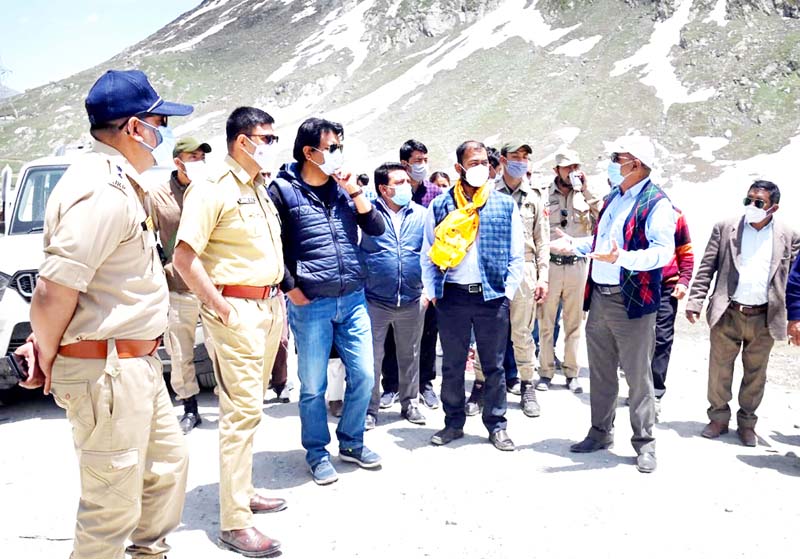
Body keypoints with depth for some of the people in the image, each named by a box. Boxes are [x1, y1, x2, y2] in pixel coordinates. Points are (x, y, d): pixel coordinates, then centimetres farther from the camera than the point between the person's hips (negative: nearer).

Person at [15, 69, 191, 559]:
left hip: (136, 362, 10)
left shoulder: (120, 185, 12)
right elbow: (54, 289, -25)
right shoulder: (103, 192, -22)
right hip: (105, 370, -10)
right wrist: (47, 355, -8)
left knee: (169, 462, 24)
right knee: (113, 507, 2)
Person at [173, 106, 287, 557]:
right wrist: (220, 306, -17)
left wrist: (278, 297, 14)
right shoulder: (213, 189, -12)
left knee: (252, 405, 16)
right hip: (237, 310, -9)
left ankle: (243, 490, 30)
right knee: (243, 410, -7)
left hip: (270, 306, 9)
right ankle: (234, 522, 1)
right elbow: (184, 258, -18)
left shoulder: (260, 188, 14)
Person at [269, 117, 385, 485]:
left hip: (353, 299, 5)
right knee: (313, 386, 5)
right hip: (310, 305, -4)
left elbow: (377, 229, 5)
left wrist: (355, 192, -6)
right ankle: (317, 454, 23)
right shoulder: (283, 190, -5)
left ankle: (352, 443, 29)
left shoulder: (344, 188, 10)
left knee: (363, 376, 10)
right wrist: (291, 289, -6)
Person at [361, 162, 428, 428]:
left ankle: (409, 403, 30)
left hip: (412, 300, 3)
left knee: (410, 355, 15)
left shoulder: (421, 214, 4)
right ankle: (370, 409, 17)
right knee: (372, 357, 5)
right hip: (374, 299, -3)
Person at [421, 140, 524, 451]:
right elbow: (428, 254, 7)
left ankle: (496, 425, 20)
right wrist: (433, 292, 1)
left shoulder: (505, 206, 4)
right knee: (452, 365, 10)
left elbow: (517, 255, 5)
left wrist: (508, 292, -2)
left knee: (494, 365, 7)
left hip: (492, 296, 0)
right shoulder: (439, 207, 4)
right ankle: (454, 422, 23)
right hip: (452, 296, 1)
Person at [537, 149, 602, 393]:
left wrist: (586, 188, -10)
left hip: (577, 265, 2)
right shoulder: (545, 195, 1)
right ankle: (546, 372, 13)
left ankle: (571, 372, 16)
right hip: (550, 263, -2)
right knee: (546, 321, 3)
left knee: (574, 322, 8)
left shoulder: (584, 194, 7)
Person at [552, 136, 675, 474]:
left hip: (632, 301, -8)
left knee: (638, 376, 2)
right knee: (600, 373, 16)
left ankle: (644, 443, 15)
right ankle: (600, 433, 30)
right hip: (599, 297, 8)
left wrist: (621, 257, -35)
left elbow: (663, 251, -23)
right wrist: (575, 245, 13)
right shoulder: (613, 197, 15)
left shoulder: (656, 203, -11)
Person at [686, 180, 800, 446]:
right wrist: (695, 302, -7)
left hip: (764, 319, 0)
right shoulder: (725, 228, 1)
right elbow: (706, 269, 0)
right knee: (719, 370, 8)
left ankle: (747, 422, 28)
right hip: (727, 315, 0)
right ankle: (719, 418, 25)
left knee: (755, 375, 11)